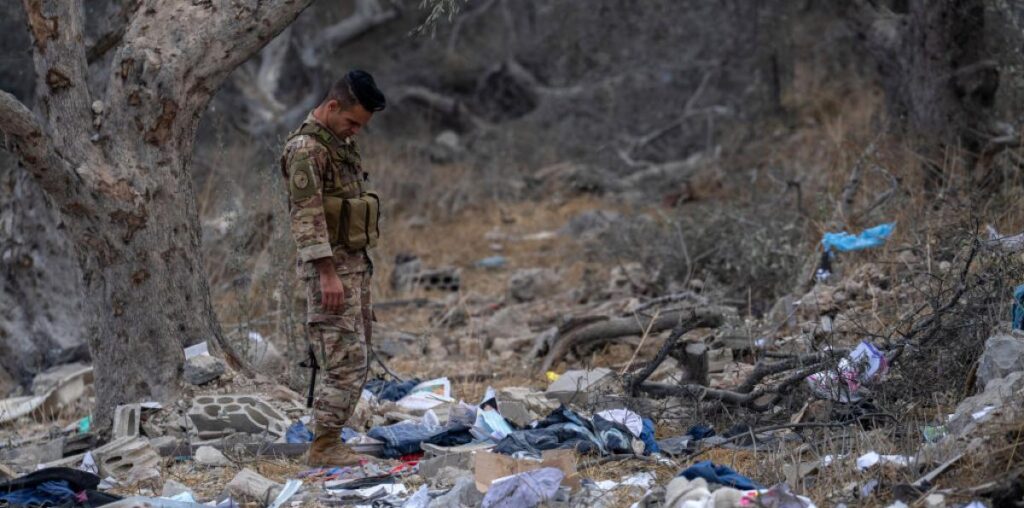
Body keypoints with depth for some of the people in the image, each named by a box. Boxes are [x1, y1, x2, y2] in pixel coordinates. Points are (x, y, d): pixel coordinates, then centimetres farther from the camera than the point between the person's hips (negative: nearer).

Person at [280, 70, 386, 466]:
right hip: (329, 266, -10)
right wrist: (328, 274, -25)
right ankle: (324, 446, -7)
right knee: (345, 359, -11)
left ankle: (330, 441, 13)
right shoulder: (306, 148, -15)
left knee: (355, 360, 10)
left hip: (354, 264, 10)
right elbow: (307, 215, -21)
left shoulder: (340, 143, 16)